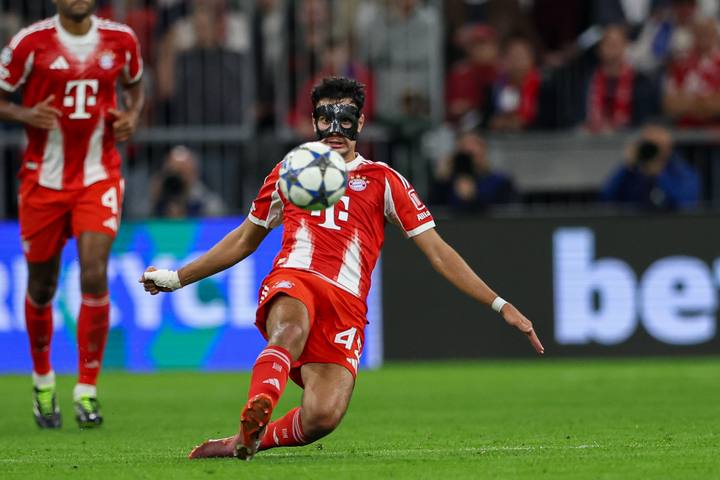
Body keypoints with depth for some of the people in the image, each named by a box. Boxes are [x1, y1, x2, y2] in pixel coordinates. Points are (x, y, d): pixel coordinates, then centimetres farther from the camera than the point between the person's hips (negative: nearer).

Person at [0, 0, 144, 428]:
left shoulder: (121, 40, 1)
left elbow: (135, 85, 21)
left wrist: (132, 115, 0)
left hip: (99, 176, 0)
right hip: (44, 179, 0)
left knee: (95, 276, -16)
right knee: (41, 286, 9)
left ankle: (87, 390, -8)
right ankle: (43, 379, 33)